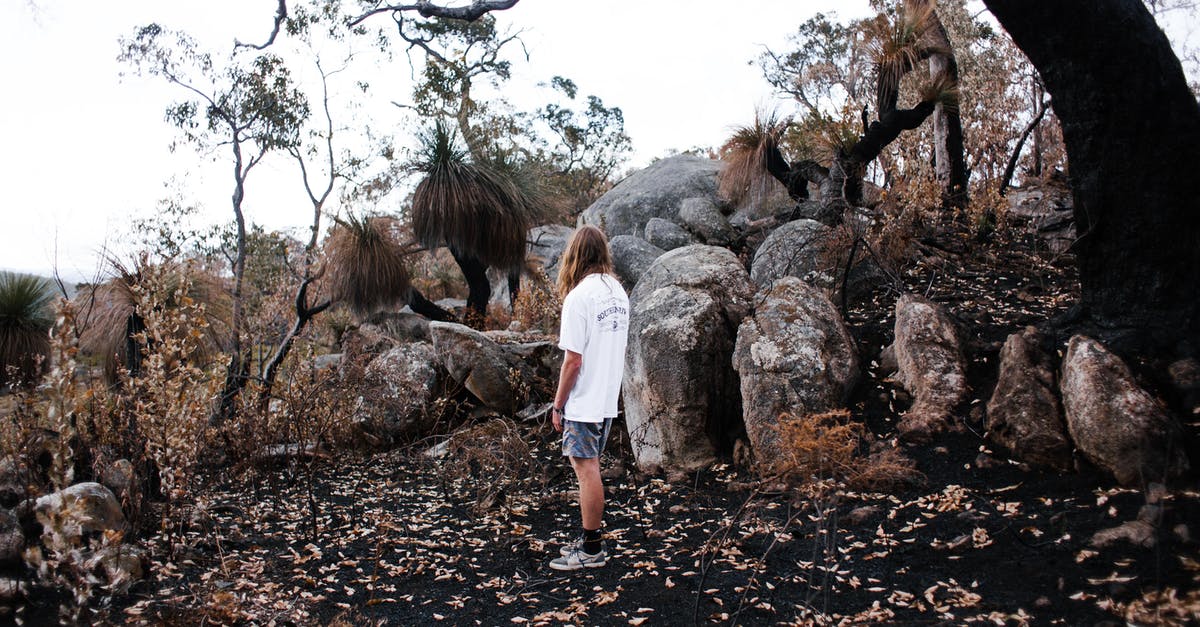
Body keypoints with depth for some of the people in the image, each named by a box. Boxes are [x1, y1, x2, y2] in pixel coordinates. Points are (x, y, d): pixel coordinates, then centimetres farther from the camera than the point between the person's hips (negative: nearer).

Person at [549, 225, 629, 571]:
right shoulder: (618, 291, 7)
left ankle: (592, 550, 9)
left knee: (586, 470, 0)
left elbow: (573, 360, -19)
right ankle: (589, 539, 27)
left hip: (583, 403, -8)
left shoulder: (579, 296, -18)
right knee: (590, 469, 17)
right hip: (608, 399, 8)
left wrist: (558, 404, -9)